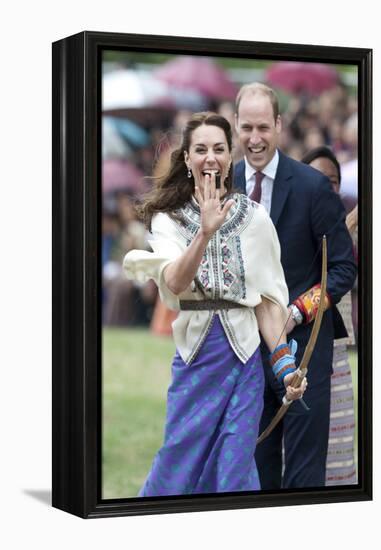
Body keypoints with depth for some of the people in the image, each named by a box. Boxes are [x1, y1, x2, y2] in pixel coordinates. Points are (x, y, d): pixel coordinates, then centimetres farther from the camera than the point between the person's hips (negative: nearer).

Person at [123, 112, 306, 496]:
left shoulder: (254, 217, 1)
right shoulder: (168, 218, 1)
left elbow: (268, 296, 4)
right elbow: (175, 284, -15)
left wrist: (284, 361, -3)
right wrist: (205, 231, -28)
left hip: (243, 353, 0)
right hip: (193, 353, 0)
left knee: (234, 471, 1)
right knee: (181, 463, 5)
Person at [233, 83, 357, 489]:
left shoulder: (312, 185, -8)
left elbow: (344, 267, -4)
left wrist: (297, 312, -14)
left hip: (302, 340, -4)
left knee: (304, 468, 0)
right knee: (257, 460, 11)